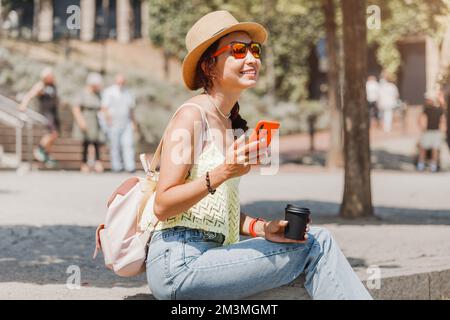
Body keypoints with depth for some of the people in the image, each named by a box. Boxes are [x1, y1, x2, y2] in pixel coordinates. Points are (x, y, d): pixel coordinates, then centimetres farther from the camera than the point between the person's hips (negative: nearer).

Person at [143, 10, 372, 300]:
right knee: (314, 247, -12)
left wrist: (262, 228, 2)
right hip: (178, 261, -8)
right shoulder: (192, 115, -8)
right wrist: (222, 173, -25)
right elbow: (162, 206, -14)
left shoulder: (233, 124, 18)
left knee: (320, 239, -8)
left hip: (210, 255, 8)